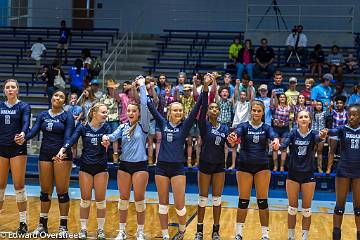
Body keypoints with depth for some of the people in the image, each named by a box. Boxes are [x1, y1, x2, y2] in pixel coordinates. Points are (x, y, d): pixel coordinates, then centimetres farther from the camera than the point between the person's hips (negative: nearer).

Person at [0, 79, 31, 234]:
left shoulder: (23, 106, -1)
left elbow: (26, 122, -17)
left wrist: (23, 133, -38)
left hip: (18, 148, -3)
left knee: (19, 186, -3)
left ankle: (23, 223, 5)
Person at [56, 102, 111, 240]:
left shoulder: (106, 128, -1)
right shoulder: (83, 128, -3)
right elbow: (72, 140, -16)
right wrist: (63, 150, -35)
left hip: (101, 167, 0)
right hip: (85, 167, 0)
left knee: (100, 200, 4)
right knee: (85, 199, 3)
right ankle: (83, 229, 15)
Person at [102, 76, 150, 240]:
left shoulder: (143, 125, -2)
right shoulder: (123, 127, 9)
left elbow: (144, 105, -13)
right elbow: (114, 136, -7)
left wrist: (142, 86, -12)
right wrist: (106, 137, -29)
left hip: (140, 165, -3)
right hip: (124, 165, 4)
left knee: (139, 199, 2)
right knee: (123, 199, 8)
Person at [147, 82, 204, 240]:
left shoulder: (185, 125, 1)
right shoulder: (163, 123, 4)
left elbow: (196, 108, -9)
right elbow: (150, 106, 2)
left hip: (177, 168, -2)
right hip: (161, 167, 2)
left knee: (179, 205, -2)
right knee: (163, 204, 7)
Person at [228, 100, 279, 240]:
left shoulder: (266, 128, 2)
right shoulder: (244, 126, -1)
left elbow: (273, 136, -19)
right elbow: (237, 133, -23)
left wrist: (275, 141, -44)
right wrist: (233, 138, -47)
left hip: (262, 167, 1)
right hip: (245, 166, -1)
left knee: (262, 201, 3)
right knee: (243, 201, 4)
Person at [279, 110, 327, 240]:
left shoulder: (313, 133, -5)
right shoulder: (293, 133, -3)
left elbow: (318, 138, -27)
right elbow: (284, 144, -19)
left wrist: (322, 136, -52)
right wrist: (277, 145, -43)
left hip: (308, 175, 0)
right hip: (293, 174, 0)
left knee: (307, 209, 6)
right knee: (292, 208, 8)